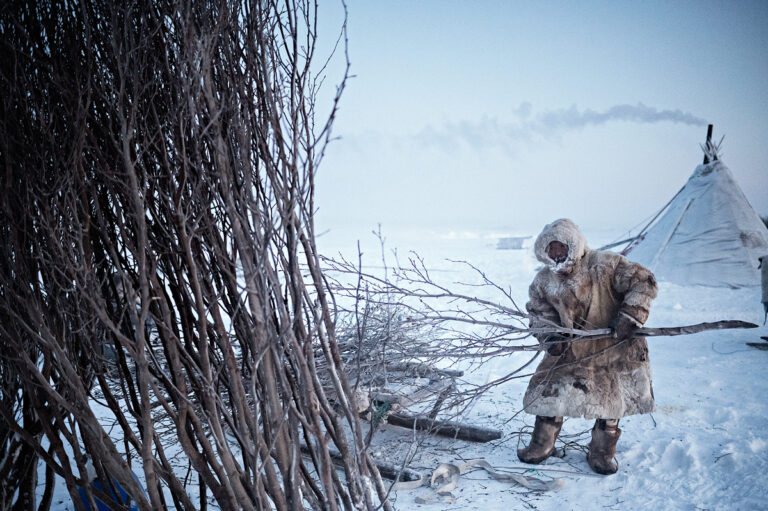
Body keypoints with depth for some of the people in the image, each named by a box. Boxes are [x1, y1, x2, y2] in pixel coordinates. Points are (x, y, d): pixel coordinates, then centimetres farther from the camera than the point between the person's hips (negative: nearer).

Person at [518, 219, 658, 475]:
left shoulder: (606, 265, -15)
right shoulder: (544, 281, -3)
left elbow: (644, 282, -12)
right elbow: (539, 313, 6)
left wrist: (630, 317, -21)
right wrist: (549, 336, -13)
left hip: (613, 349, -2)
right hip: (571, 350, 2)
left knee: (611, 402, 6)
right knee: (550, 391, -1)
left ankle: (601, 453, 26)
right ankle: (542, 445, 20)